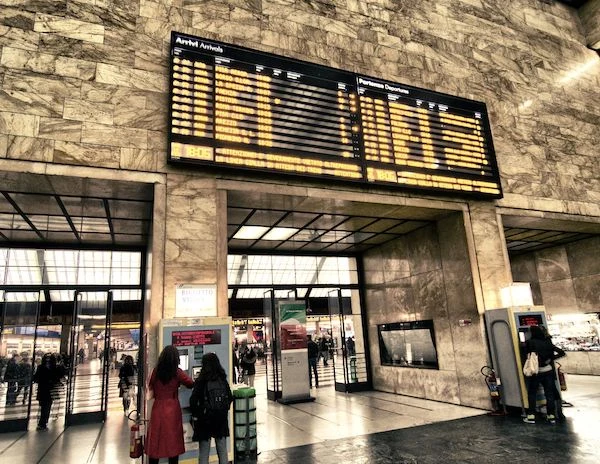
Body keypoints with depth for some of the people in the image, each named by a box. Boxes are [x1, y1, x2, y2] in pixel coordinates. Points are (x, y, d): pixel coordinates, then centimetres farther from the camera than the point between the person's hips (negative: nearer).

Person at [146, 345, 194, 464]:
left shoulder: (156, 370, -1)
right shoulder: (177, 372, -8)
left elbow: (150, 386, 13)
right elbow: (191, 384, 1)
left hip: (158, 407, 3)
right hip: (172, 409, -3)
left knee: (155, 441, 10)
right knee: (173, 440, 6)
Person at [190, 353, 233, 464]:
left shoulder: (201, 381, -12)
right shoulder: (223, 379, 0)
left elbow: (193, 400, -14)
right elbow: (230, 398, 4)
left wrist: (195, 415, 0)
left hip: (205, 418, -3)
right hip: (222, 417, 4)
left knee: (204, 453, 8)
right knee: (222, 451, 15)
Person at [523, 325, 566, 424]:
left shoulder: (530, 343, -10)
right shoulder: (547, 342, 1)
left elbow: (527, 355, -8)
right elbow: (561, 352, 1)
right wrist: (551, 358, 1)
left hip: (535, 372, -3)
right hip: (548, 371, 3)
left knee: (532, 393, 7)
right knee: (549, 393, 11)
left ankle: (531, 416, 7)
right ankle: (551, 416, 15)